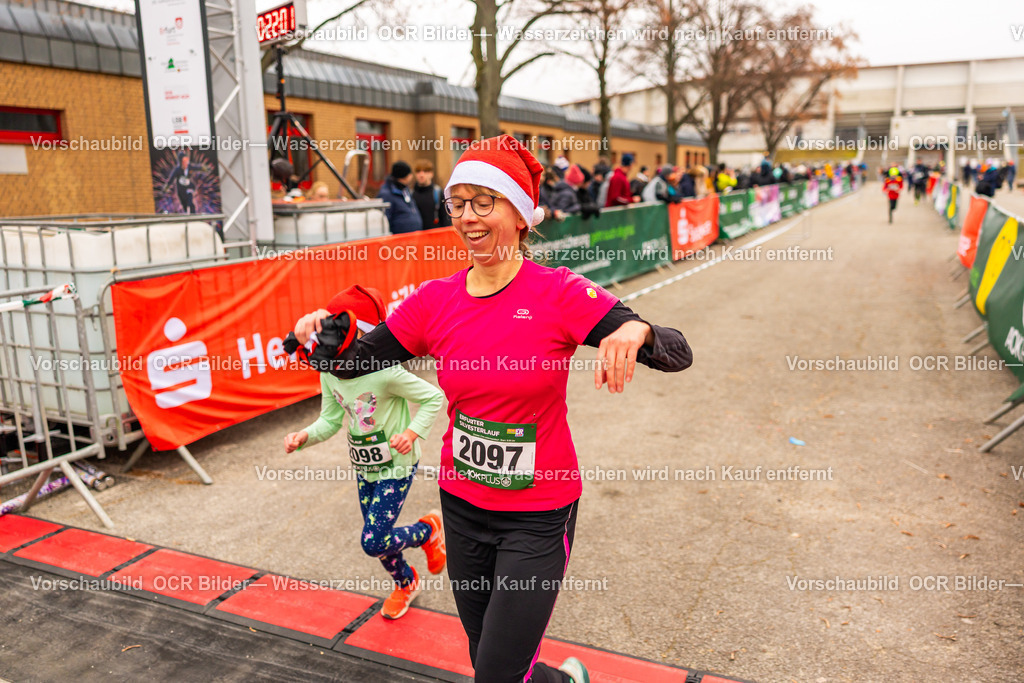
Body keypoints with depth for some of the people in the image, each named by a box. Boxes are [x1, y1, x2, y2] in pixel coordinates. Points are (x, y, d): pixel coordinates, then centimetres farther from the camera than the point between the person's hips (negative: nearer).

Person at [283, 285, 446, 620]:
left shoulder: (385, 372, -28)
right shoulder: (329, 372, -8)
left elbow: (434, 397, -18)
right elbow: (330, 420, 0)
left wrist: (413, 432, -30)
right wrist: (305, 436, -19)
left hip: (396, 466, -6)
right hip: (364, 467, 7)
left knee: (373, 542, -9)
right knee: (377, 539, 18)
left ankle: (429, 529, 20)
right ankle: (406, 583, 48)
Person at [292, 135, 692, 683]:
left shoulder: (560, 294, -14)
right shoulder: (436, 300, -3)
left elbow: (678, 355, -19)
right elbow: (356, 361, 4)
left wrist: (636, 331, -40)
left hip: (539, 516, -4)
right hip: (463, 508, 5)